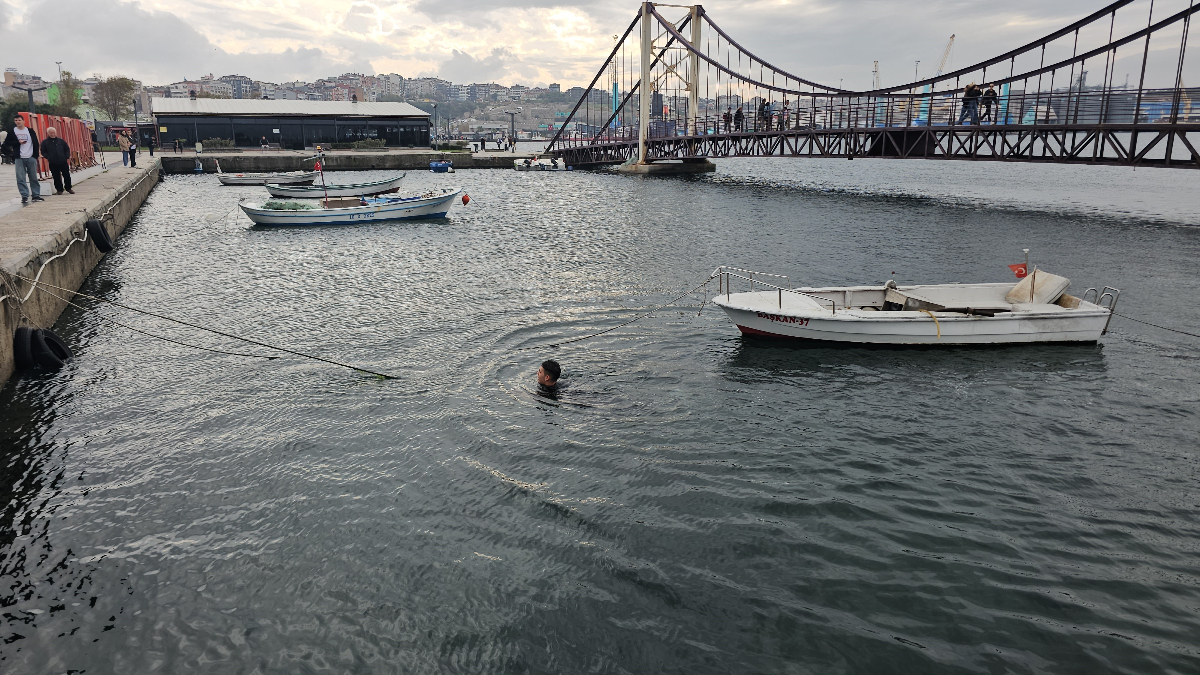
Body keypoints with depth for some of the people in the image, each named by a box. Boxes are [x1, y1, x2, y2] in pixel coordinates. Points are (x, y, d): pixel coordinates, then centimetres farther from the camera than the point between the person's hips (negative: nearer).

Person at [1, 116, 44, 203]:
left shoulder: (30, 131, 7)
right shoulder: (12, 132, 7)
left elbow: (36, 143, 7)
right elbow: (7, 143, 5)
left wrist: (36, 154, -2)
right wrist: (18, 142, -9)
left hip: (31, 158, 0)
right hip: (19, 159, 0)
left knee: (34, 178, 5)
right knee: (21, 178, -5)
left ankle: (36, 195, 11)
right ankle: (24, 196, -3)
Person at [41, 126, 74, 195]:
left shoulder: (61, 141, 9)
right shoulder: (45, 142, 5)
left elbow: (67, 149, 13)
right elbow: (43, 152, 7)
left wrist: (67, 157, 3)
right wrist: (47, 157, -7)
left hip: (63, 162, 1)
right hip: (53, 163, -1)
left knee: (67, 175, 4)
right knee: (56, 177, 2)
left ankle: (68, 188, 18)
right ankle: (59, 189, 10)